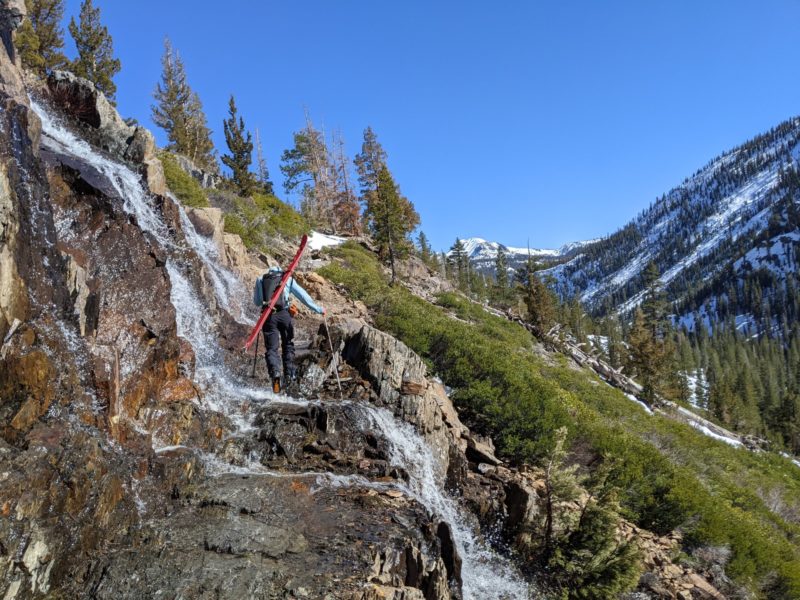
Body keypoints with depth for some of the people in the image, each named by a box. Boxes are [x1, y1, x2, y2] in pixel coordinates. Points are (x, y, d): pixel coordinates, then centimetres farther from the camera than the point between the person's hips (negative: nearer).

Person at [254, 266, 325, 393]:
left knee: (271, 349, 3)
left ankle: (275, 374, -19)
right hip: (285, 315, 0)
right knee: (288, 346, 15)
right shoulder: (288, 279, 15)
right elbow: (303, 296, 14)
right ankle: (289, 375, 5)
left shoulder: (261, 280, 17)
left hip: (268, 316, 0)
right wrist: (318, 309, 20)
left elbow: (257, 302, 22)